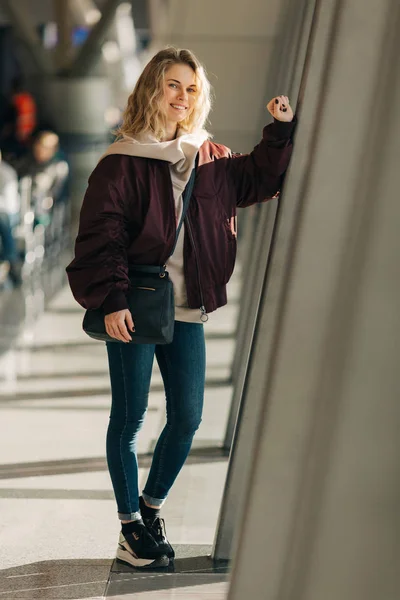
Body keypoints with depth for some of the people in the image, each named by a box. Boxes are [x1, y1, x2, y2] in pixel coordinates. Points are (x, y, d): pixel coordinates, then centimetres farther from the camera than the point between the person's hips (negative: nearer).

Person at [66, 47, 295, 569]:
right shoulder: (122, 163, -6)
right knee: (129, 420, 4)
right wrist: (110, 300, -21)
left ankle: (152, 507, 29)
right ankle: (130, 526, 18)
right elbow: (100, 236, -11)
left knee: (187, 419, 7)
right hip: (134, 309, -5)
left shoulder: (209, 162, 11)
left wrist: (282, 129, 6)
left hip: (187, 310, 5)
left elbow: (259, 179, 20)